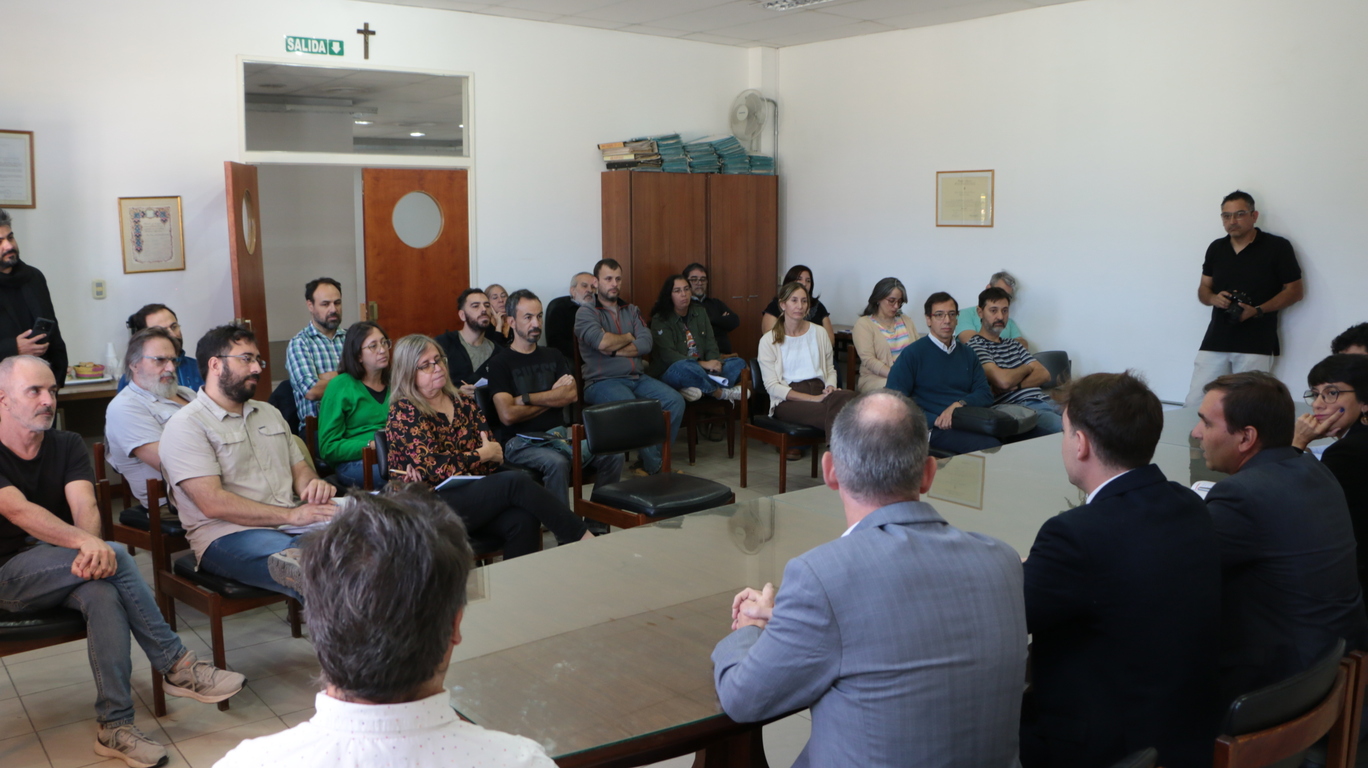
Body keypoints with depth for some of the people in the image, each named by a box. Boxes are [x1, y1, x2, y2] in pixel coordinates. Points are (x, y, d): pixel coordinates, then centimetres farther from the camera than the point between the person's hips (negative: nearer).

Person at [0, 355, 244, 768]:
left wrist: (92, 547, -33)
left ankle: (114, 726, -28)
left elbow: (85, 506, -9)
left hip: (65, 568, 4)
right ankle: (174, 664, -21)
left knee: (103, 594, -32)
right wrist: (87, 543, -39)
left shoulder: (67, 445, 6)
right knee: (115, 556, -29)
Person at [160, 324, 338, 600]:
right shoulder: (186, 425, -1)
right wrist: (292, 515, -17)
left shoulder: (269, 413, 24)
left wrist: (313, 484, -2)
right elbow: (213, 503, -12)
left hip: (292, 523, 7)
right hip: (228, 535, -7)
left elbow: (299, 468, 25)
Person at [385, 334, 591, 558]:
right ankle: (581, 538, -19)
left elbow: (495, 456, 4)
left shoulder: (463, 404, 15)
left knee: (523, 520, -27)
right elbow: (433, 467, -14)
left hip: (472, 494, 6)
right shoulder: (404, 412, -2)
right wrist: (482, 454, -4)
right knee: (516, 482, -25)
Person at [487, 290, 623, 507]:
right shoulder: (500, 364, 3)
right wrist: (553, 397, 1)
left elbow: (572, 394, 2)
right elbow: (507, 415, -11)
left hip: (560, 434, 5)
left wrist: (526, 398, -7)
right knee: (556, 463, -36)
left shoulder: (553, 356, 20)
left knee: (612, 455, -18)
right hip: (522, 442, -5)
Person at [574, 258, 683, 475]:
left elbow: (646, 344, 3)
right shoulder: (585, 313, 3)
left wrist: (614, 349, -8)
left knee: (675, 401, -18)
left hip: (637, 378, 6)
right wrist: (628, 337, 1)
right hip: (602, 381, -6)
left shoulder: (632, 311, 20)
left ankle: (652, 460, -6)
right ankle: (655, 467, -16)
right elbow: (601, 341, -17)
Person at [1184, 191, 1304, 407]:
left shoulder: (1277, 247, 0)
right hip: (1215, 342, 4)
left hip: (1256, 346, -4)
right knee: (1195, 403, -3)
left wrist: (1257, 310, -14)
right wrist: (1214, 298, -6)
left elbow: (1294, 291, 1)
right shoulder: (1216, 248, 13)